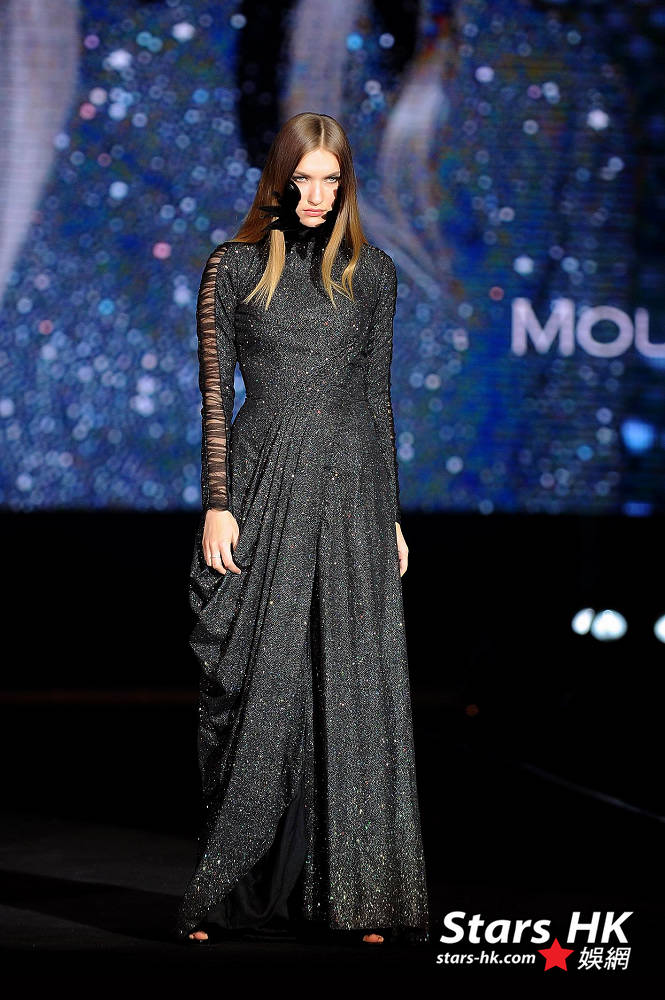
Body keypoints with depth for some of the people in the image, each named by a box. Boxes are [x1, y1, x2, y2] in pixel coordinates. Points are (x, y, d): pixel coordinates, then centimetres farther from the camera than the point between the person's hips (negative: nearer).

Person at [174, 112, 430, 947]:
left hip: (352, 494, 2)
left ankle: (361, 893, 3)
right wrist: (216, 504, -8)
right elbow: (215, 391, 1)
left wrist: (391, 514, 9)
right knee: (255, 688, -1)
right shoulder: (234, 268, 4)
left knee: (356, 691, -2)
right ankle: (225, 894, 7)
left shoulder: (370, 273, 10)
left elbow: (378, 396, 12)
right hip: (264, 488, -2)